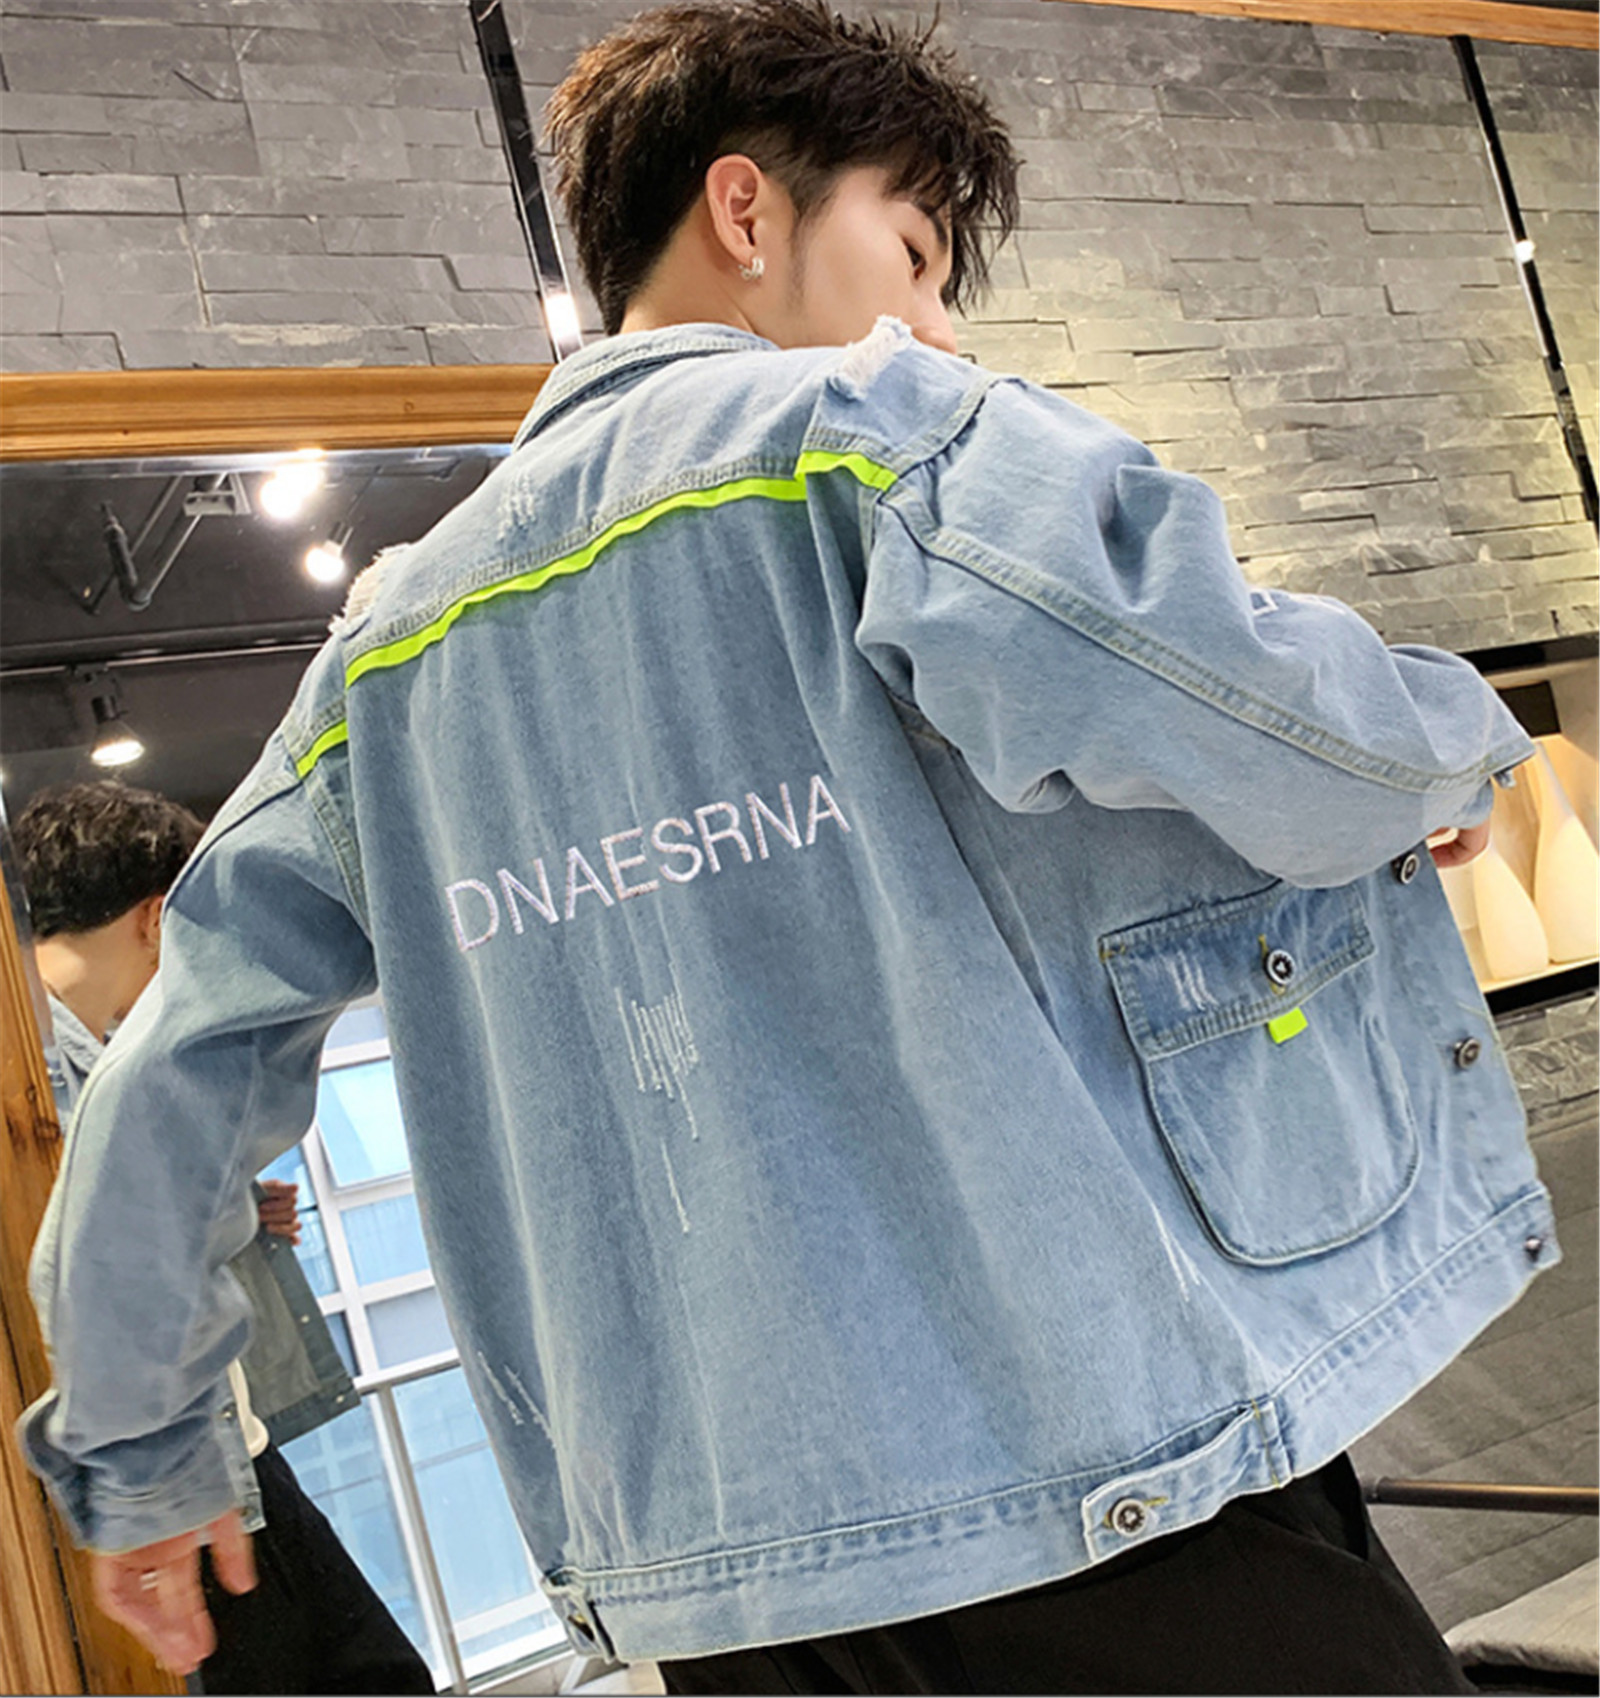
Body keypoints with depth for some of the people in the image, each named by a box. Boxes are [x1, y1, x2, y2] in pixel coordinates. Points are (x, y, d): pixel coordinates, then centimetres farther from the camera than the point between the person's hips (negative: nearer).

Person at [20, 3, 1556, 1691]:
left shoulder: (394, 638, 11)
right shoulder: (866, 426, -6)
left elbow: (174, 1077, 15)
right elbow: (1271, 738, -21)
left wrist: (137, 1459, 28)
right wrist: (1459, 740, 4)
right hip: (1112, 1489, -5)